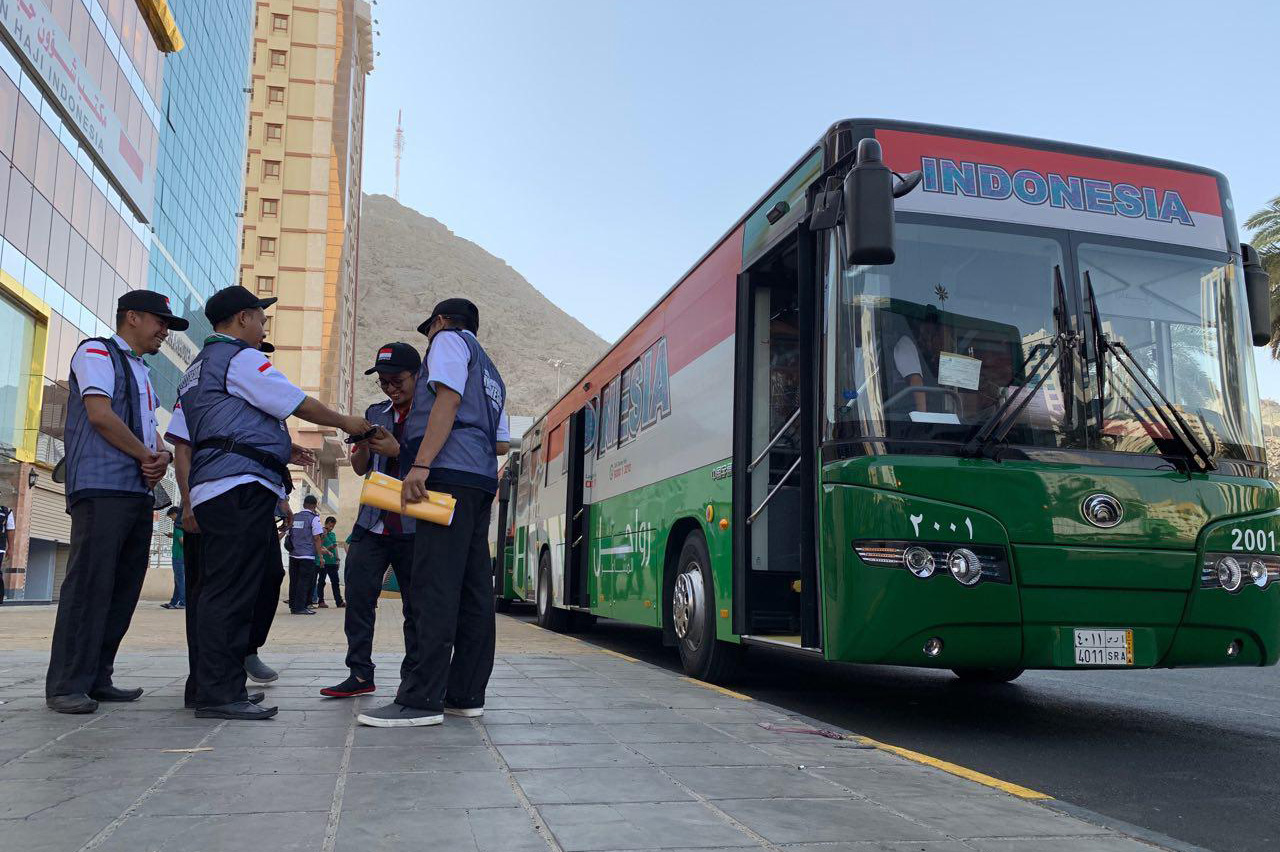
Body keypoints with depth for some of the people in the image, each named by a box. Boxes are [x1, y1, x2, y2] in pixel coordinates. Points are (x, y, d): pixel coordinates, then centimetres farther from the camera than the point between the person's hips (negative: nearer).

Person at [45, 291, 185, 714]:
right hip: (101, 488, -9)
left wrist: (162, 454, 1)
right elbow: (100, 414, -12)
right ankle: (66, 686, -8)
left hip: (138, 490, 9)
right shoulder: (97, 352, 0)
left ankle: (97, 679, 12)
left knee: (123, 587, 6)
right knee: (89, 583, -12)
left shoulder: (141, 371, 26)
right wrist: (148, 455, -5)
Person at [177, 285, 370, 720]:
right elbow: (298, 403, -5)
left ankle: (215, 685, 18)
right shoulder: (240, 357, -4)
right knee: (232, 592, -10)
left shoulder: (198, 367, 28)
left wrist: (281, 450, 31)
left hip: (214, 489, 11)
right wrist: (346, 422, 10)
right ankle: (219, 695, -9)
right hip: (241, 487, -11)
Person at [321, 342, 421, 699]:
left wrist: (397, 450, -19)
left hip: (414, 526, -5)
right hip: (373, 521, 5)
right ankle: (360, 673, 5)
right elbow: (360, 468, 19)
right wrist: (363, 446, -2)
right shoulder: (375, 414, 16)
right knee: (358, 596, -2)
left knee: (417, 604, 0)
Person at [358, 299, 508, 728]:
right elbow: (500, 443, 24)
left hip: (450, 473, -9)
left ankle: (422, 699, -19)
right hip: (482, 481, 10)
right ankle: (465, 694, 6)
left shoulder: (449, 340, 8)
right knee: (473, 591, 5)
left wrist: (422, 463, -19)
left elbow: (448, 399, -10)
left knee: (434, 587, -15)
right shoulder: (490, 372, 32)